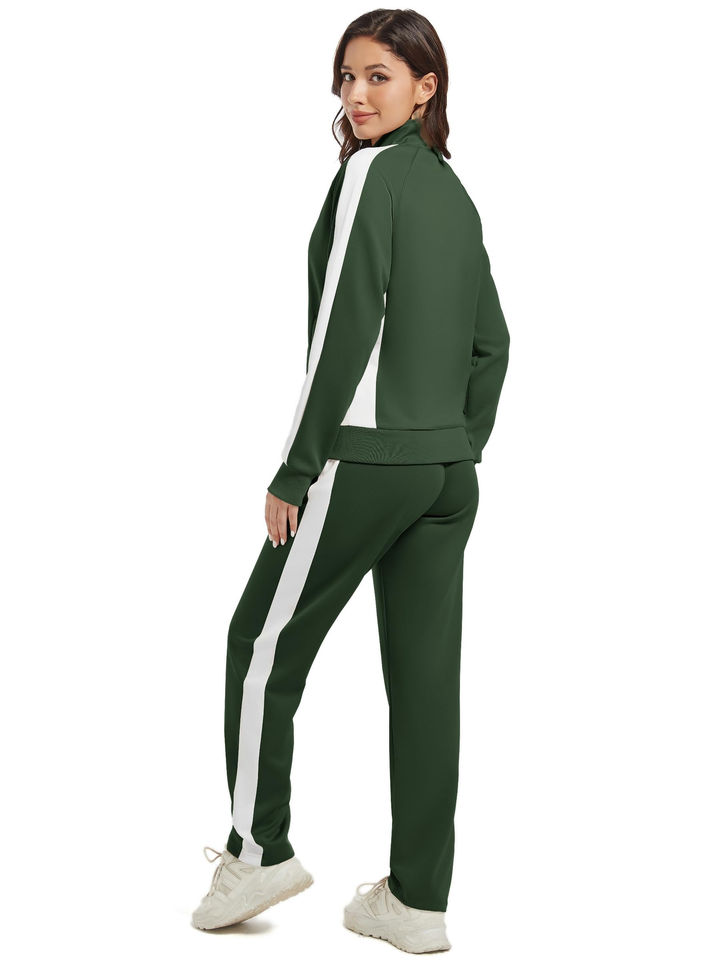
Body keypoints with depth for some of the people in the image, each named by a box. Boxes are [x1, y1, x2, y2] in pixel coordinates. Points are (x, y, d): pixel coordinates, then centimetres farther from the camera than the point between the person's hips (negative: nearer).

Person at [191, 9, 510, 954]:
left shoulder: (373, 171, -8)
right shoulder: (455, 191, 15)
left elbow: (347, 327, -15)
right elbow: (492, 343, 17)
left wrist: (296, 470, -12)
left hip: (365, 456, -7)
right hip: (448, 470, 8)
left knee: (266, 642, 8)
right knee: (426, 674, 7)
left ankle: (259, 850, 14)